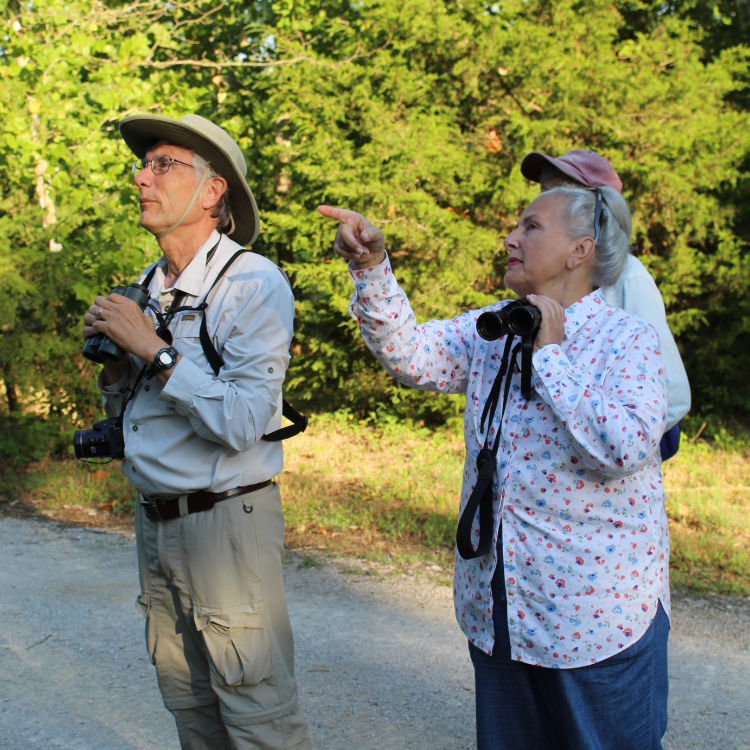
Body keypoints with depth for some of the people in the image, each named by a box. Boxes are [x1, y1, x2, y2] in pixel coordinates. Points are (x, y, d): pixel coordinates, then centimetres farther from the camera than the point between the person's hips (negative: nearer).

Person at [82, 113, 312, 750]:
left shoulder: (253, 283, -14)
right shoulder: (148, 287, 10)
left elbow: (242, 423, -24)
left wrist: (154, 349, -20)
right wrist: (113, 361, -1)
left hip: (225, 521, -7)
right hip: (155, 522, 8)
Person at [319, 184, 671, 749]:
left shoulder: (627, 338, -10)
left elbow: (623, 447, -26)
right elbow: (410, 353, -4)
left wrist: (550, 354, -17)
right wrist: (371, 267, -16)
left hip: (597, 610, -5)